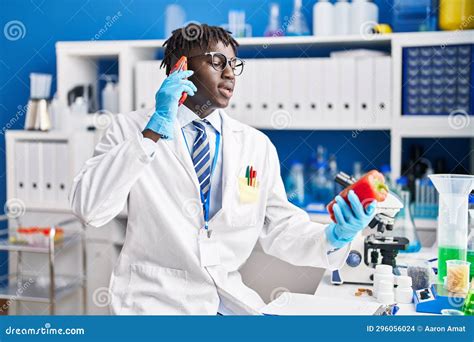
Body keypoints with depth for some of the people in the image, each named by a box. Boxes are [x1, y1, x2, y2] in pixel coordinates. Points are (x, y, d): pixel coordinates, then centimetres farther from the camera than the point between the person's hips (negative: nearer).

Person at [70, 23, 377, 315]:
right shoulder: (131, 129, -2)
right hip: (156, 299, -3)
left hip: (231, 298, 4)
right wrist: (155, 130, -19)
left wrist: (333, 238, -13)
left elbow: (279, 230, 6)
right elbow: (88, 208, -15)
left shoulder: (257, 145, 7)